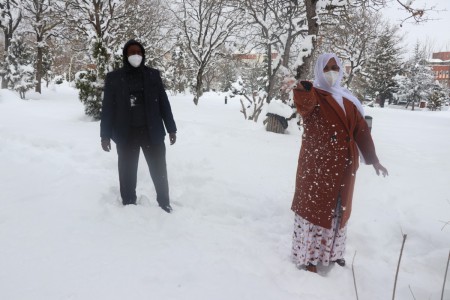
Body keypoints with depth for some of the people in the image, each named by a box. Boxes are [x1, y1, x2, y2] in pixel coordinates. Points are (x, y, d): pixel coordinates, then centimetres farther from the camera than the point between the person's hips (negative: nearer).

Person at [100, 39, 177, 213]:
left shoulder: (153, 75, 5)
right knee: (128, 172, 7)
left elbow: (163, 103, 6)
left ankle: (164, 203, 22)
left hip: (152, 132, 1)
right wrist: (105, 134, -2)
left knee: (159, 170, 7)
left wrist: (171, 128, 3)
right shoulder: (114, 78, 2)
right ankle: (128, 205, 22)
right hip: (126, 134, 0)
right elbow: (107, 107, 2)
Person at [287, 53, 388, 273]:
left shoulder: (348, 100, 11)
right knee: (314, 207, 0)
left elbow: (361, 130, 13)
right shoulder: (313, 95, -7)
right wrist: (302, 90, -55)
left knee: (338, 207, 17)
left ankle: (333, 252, 34)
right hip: (317, 163, -6)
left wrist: (373, 159, 9)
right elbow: (304, 105, -33)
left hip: (343, 163, 7)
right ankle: (308, 256, 11)